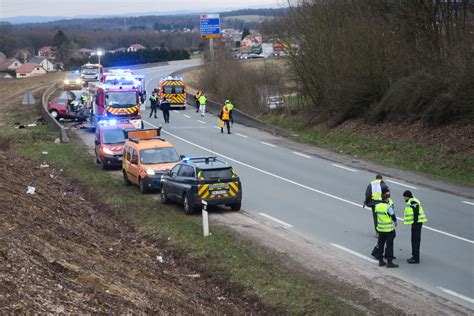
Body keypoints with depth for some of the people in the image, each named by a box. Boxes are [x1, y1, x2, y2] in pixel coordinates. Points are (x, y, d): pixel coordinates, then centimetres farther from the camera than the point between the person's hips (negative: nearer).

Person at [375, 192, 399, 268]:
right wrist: (395, 222, 9)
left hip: (380, 228, 6)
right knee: (389, 245, 0)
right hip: (389, 229, -6)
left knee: (381, 245, 14)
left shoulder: (377, 206, -1)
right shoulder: (388, 207, -20)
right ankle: (389, 262, 1)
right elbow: (393, 215, -11)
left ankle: (380, 261, 19)